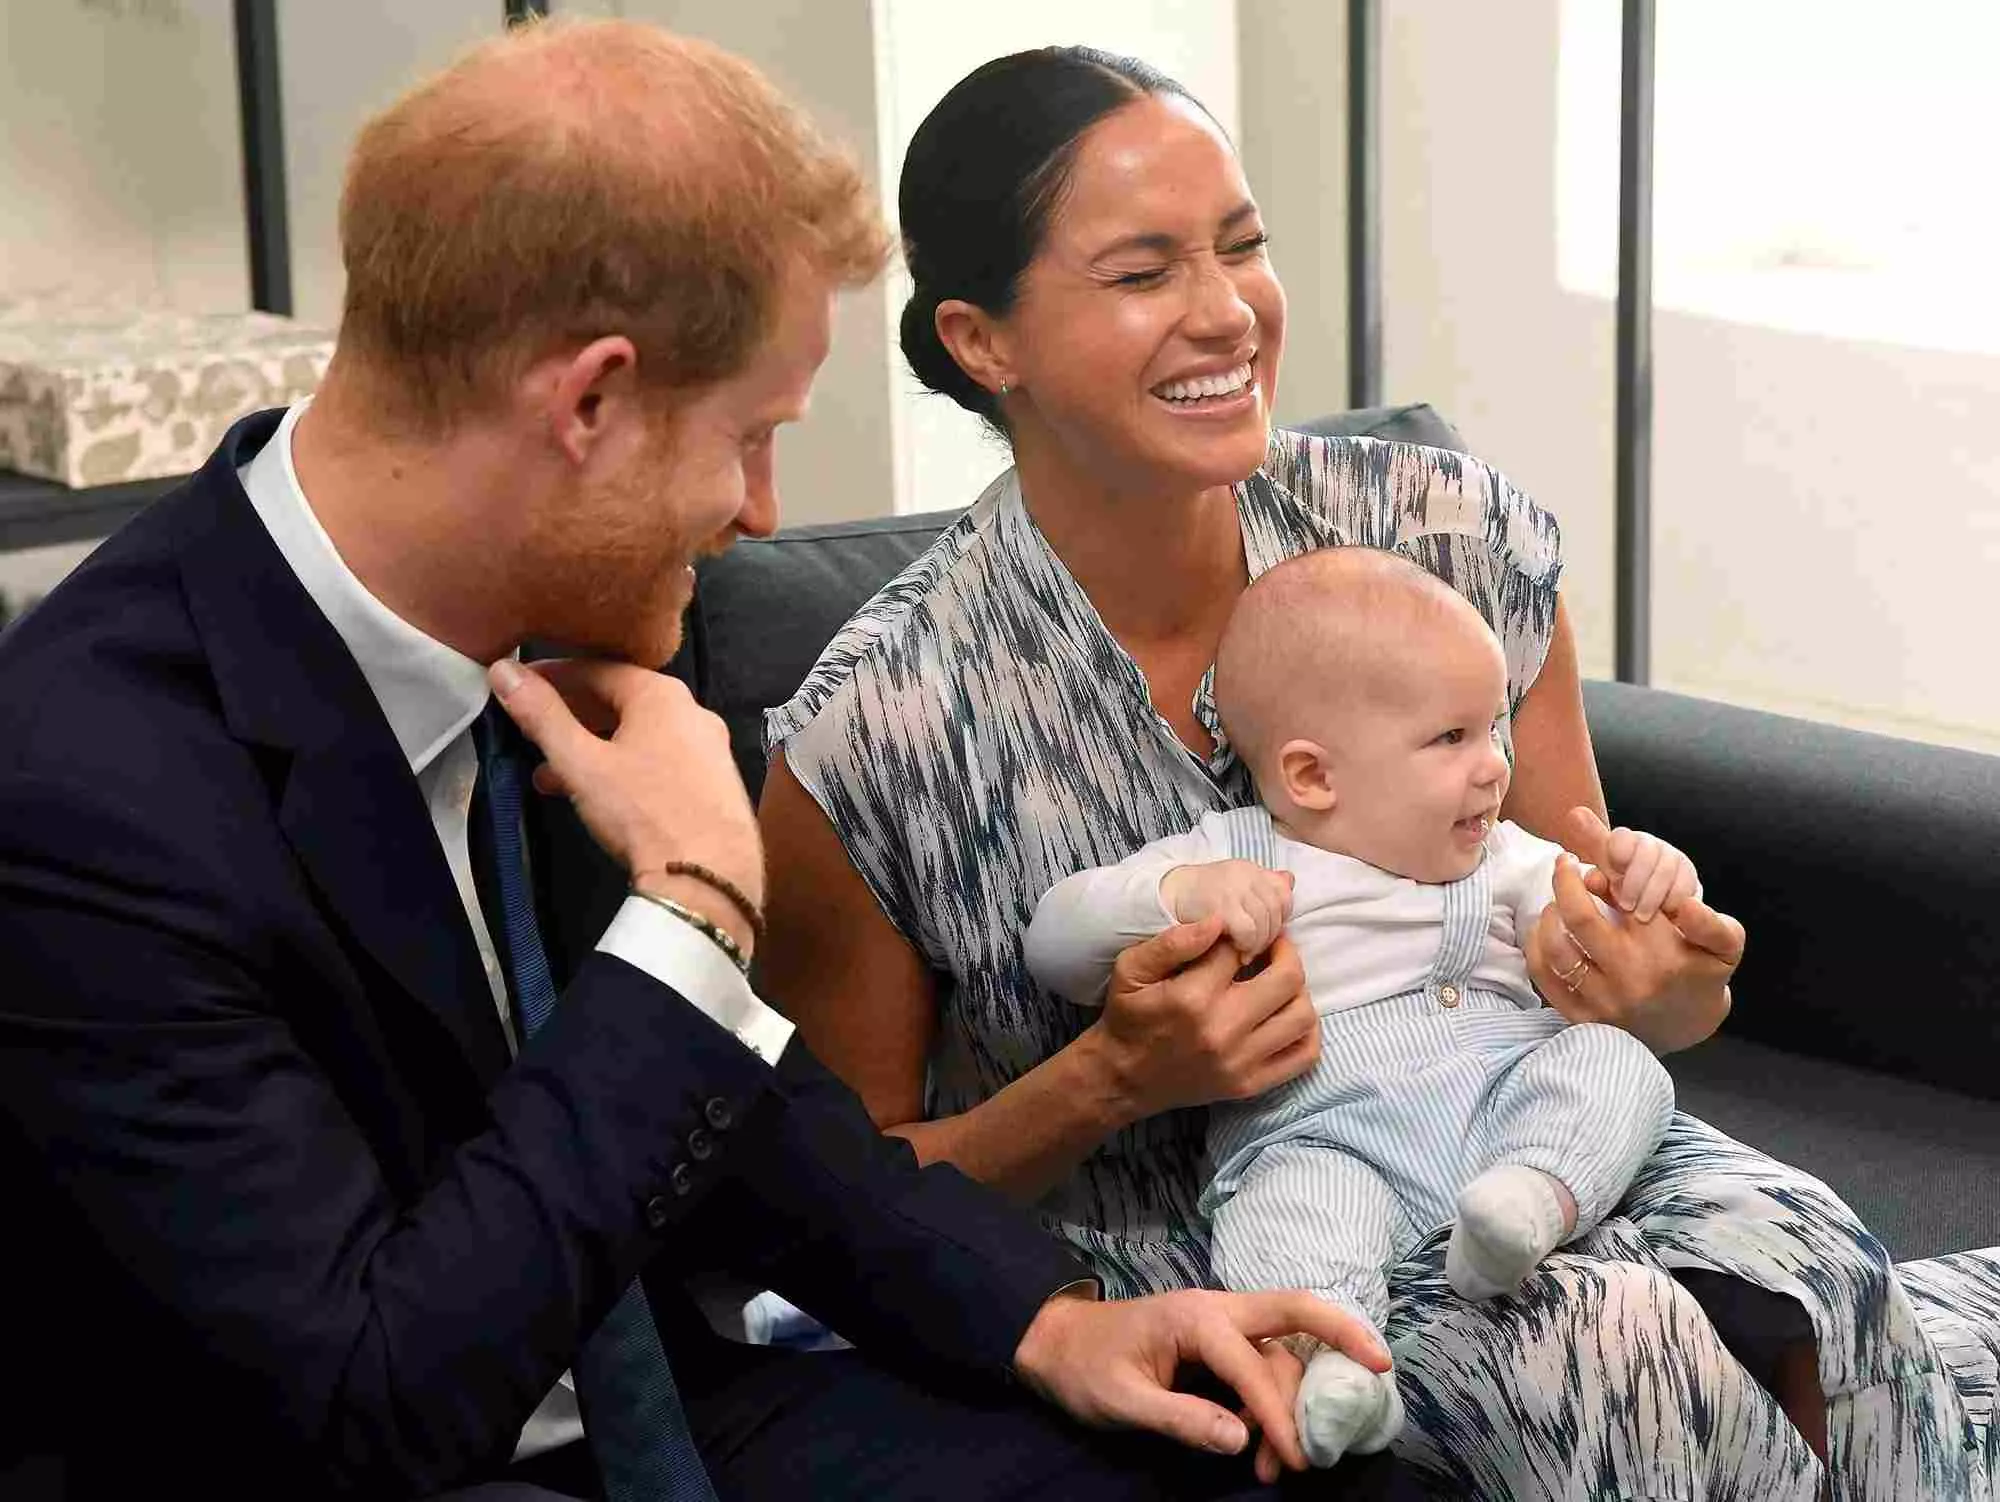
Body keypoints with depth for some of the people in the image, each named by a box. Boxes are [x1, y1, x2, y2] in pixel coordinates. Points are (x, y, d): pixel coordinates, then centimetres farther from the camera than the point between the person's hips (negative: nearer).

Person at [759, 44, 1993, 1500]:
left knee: (1807, 1271, -28)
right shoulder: (877, 734, -15)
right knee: (1608, 1341, -31)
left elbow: (1586, 964, 9)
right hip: (1151, 1256, -3)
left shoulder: (1460, 539, -5)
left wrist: (1668, 997, -16)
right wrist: (1110, 1079, -21)